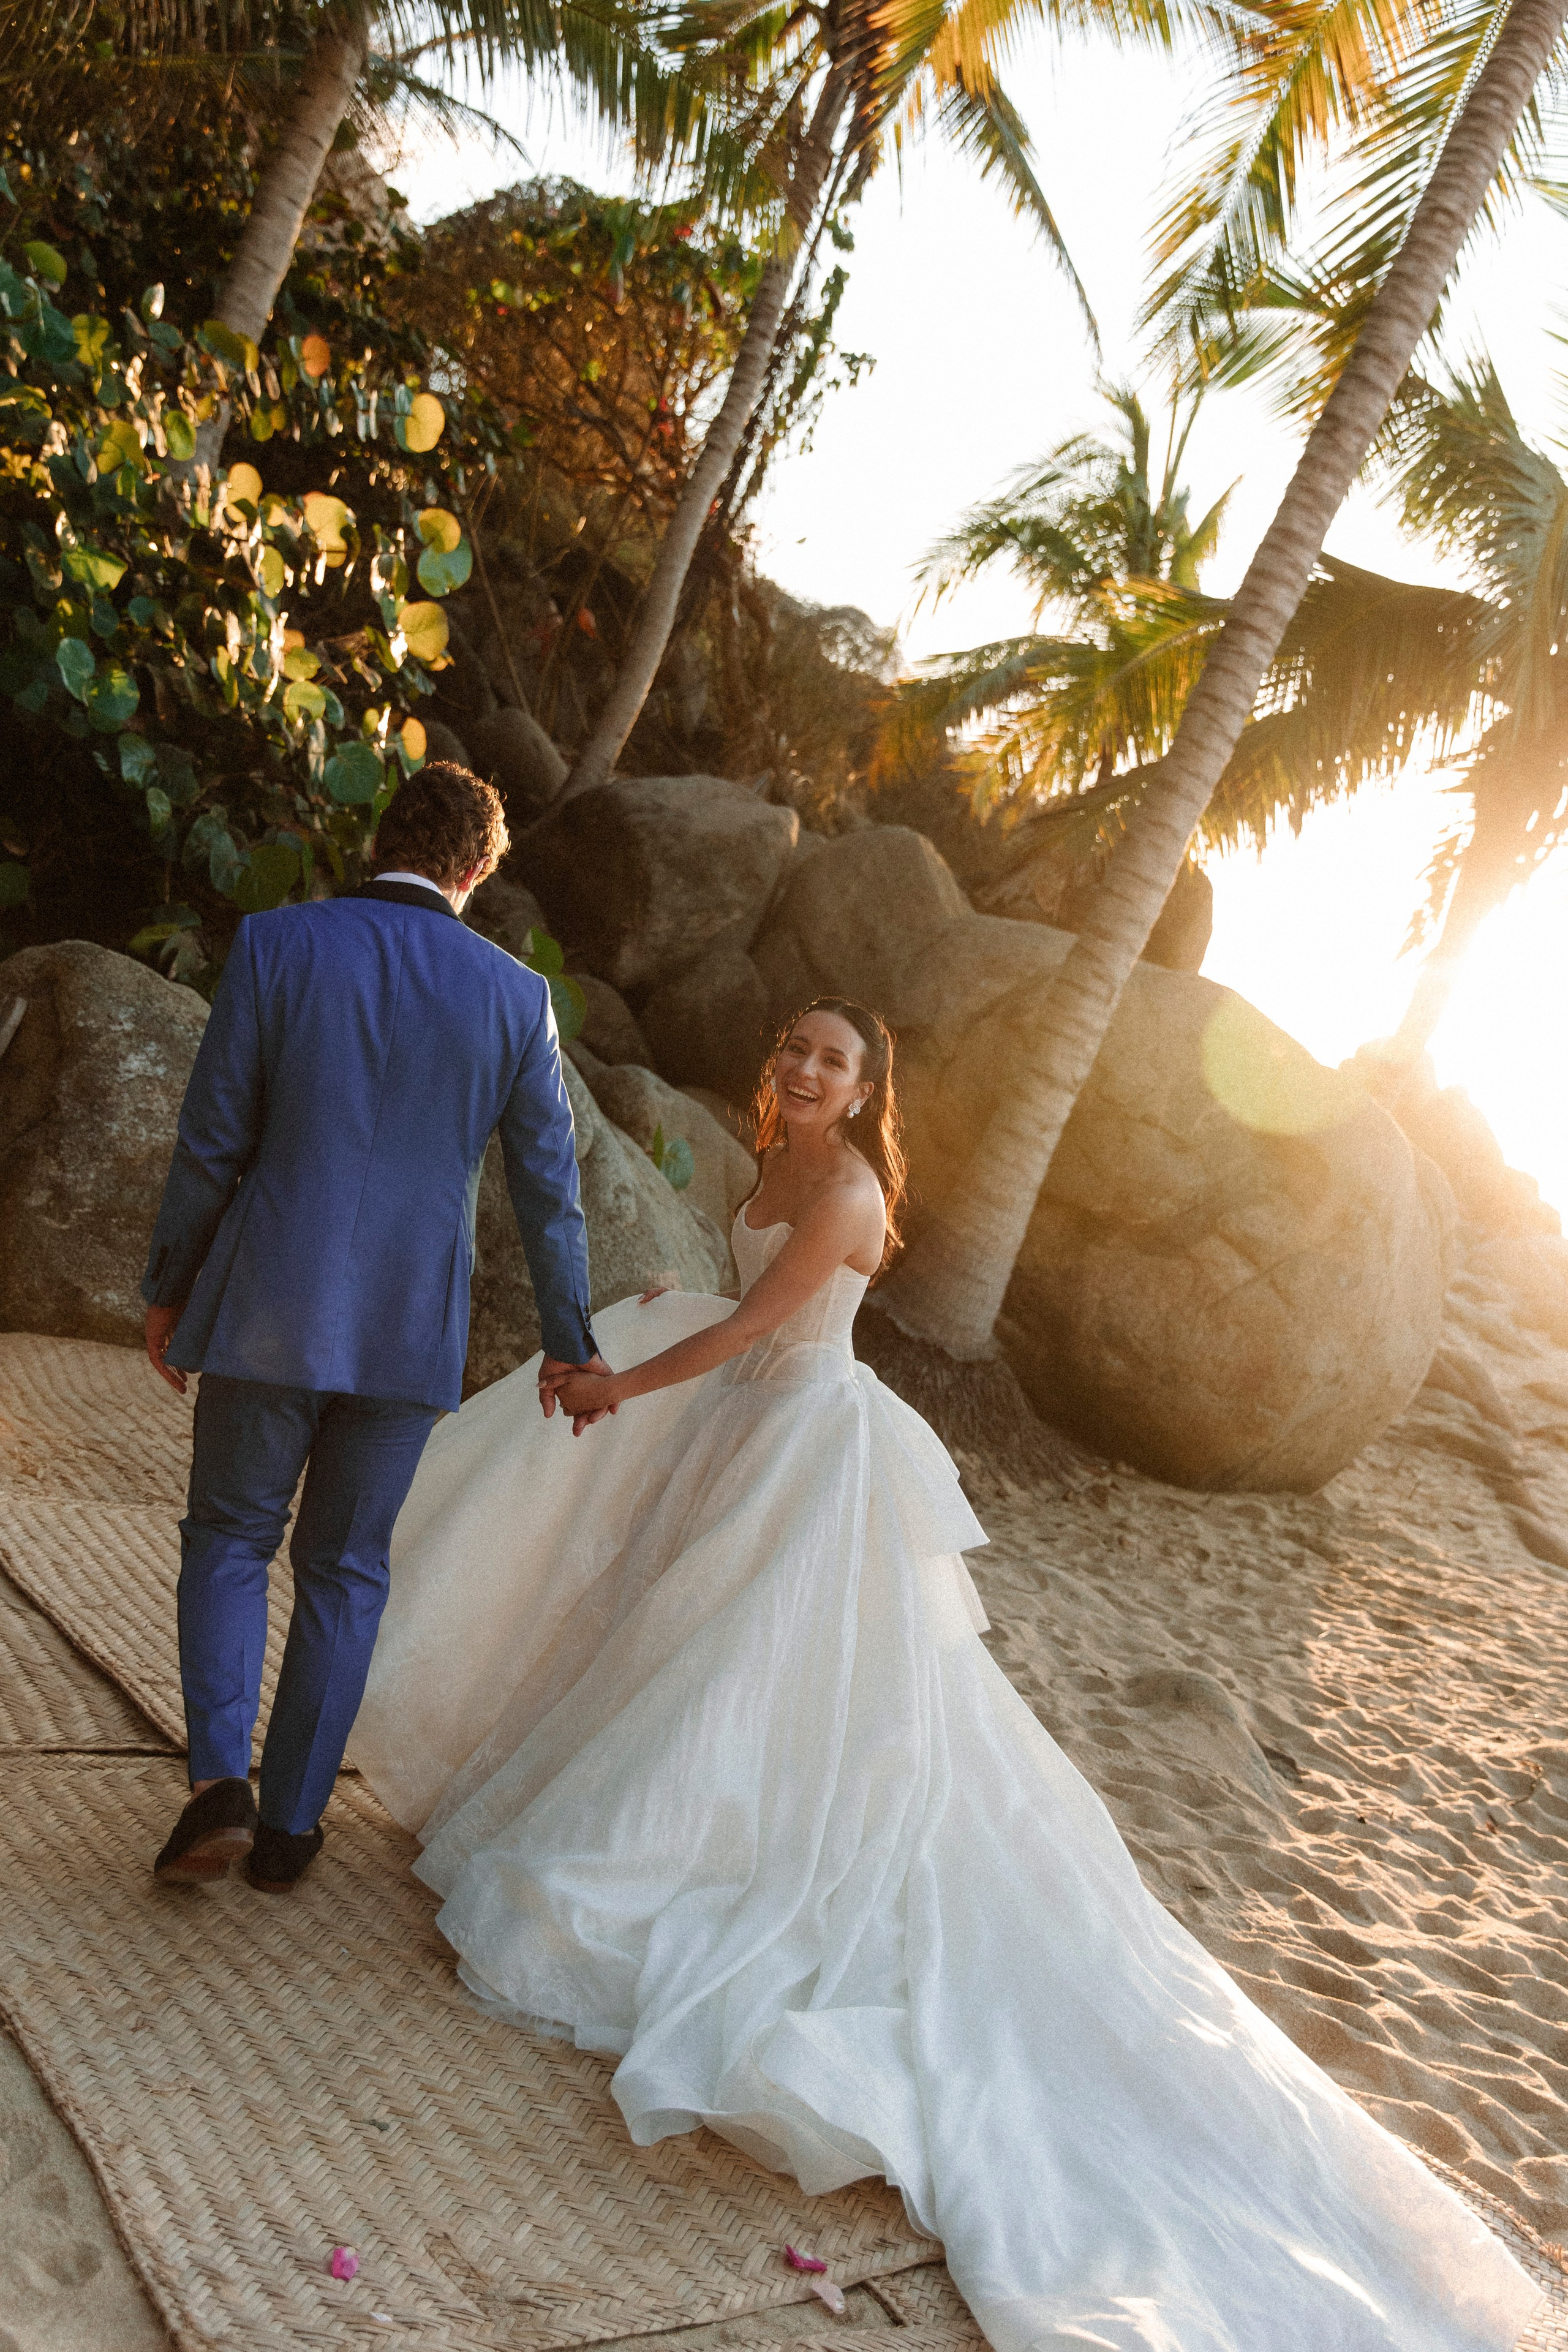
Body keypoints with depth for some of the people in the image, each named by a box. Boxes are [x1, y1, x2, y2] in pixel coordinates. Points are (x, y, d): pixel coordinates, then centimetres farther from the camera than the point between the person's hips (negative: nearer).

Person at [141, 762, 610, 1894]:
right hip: (409, 1331, 1)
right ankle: (290, 1824, 22)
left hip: (268, 1312, -1)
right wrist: (569, 1339, 15)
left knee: (229, 1538, 18)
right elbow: (550, 1185, 3)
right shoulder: (516, 996, -2)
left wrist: (169, 1286, 9)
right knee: (344, 1570, 16)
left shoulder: (275, 944, -6)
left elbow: (212, 1143, -4)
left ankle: (220, 1780, 3)